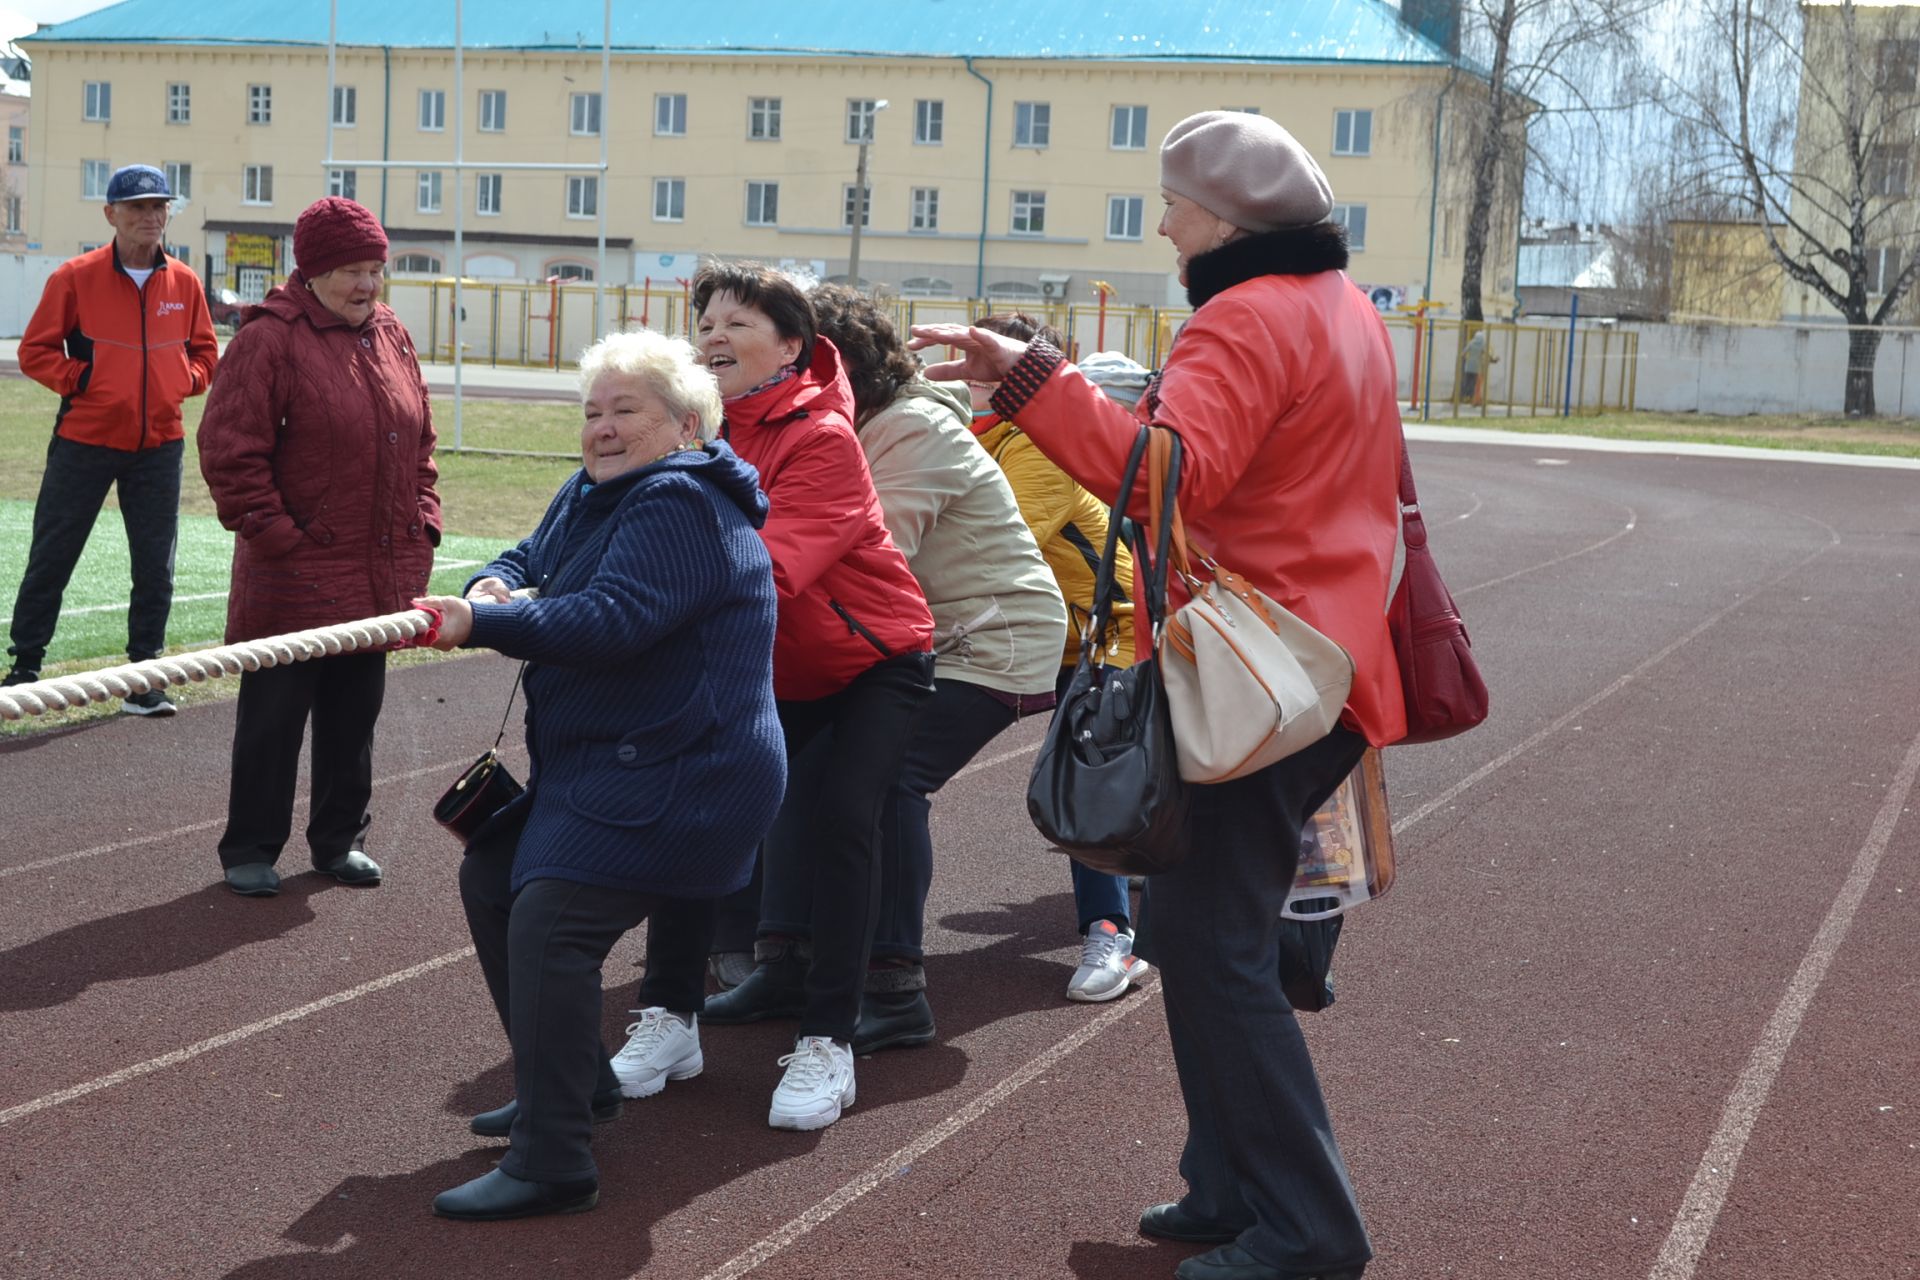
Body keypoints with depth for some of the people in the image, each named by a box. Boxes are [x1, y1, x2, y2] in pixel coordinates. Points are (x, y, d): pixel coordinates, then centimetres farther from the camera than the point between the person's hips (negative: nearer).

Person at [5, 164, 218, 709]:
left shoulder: (184, 282, 4)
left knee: (155, 568, 6)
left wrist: (183, 379, -4)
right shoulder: (76, 276, -5)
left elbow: (204, 353, 15)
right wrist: (82, 380, -13)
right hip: (85, 439, -3)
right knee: (51, 558, 4)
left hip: (159, 444, 3)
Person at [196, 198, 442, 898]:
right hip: (293, 577, -6)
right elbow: (230, 450, -12)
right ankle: (250, 849, 16)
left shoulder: (392, 338, 10)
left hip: (377, 575, 6)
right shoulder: (270, 339, -10)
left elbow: (420, 444, 18)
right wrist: (272, 533, -15)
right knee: (273, 716, 4)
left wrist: (422, 527, 9)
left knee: (355, 714, 14)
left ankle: (339, 839, 28)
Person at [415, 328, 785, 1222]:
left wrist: (483, 626, -31)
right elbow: (529, 557, 17)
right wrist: (495, 584, -8)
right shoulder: (593, 493, 15)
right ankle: (574, 1083, 29)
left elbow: (612, 620, -28)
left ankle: (552, 1164, -21)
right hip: (596, 766, 11)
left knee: (549, 922, -22)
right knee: (491, 879, 17)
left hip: (678, 775, -11)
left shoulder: (681, 503, -18)